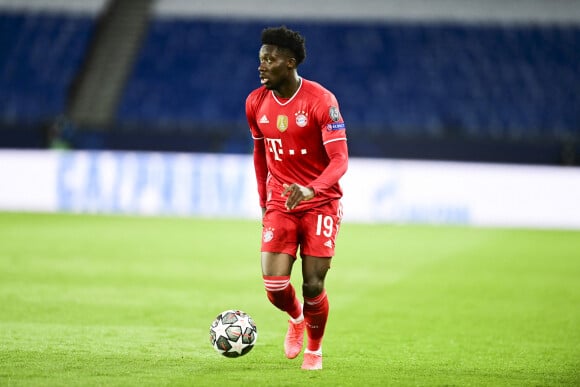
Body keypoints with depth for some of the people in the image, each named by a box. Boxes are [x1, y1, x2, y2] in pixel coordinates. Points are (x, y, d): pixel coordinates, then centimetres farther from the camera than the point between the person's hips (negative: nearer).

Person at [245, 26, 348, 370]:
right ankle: (296, 318, 26)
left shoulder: (321, 100, -15)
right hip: (279, 205, 3)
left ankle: (315, 350, 23)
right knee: (275, 285, -11)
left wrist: (311, 189, -36)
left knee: (313, 286, -5)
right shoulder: (256, 103, 1)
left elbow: (340, 160, -19)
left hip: (321, 203, -3)